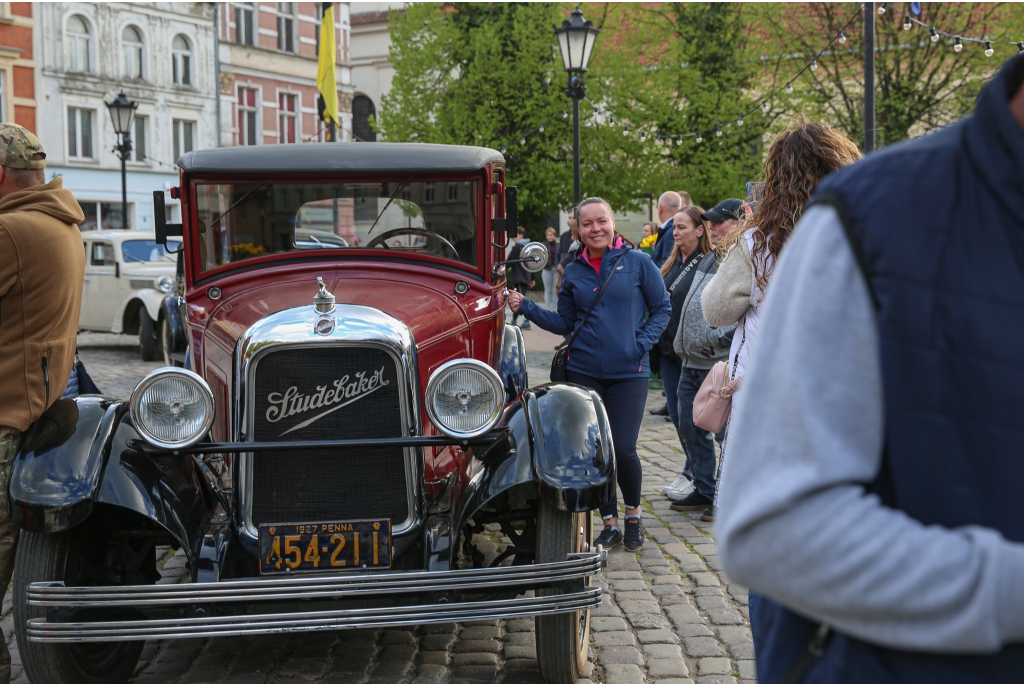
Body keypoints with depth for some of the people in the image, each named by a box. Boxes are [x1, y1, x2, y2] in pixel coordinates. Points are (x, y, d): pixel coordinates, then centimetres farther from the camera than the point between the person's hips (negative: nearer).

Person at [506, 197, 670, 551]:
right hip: (584, 372, 3)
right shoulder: (573, 272, 8)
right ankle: (610, 524, 21)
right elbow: (564, 323, 12)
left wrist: (642, 343, -10)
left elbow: (662, 309, 4)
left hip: (628, 373, -3)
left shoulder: (638, 262, 0)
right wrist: (525, 307, 2)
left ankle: (633, 513, 20)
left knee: (623, 449, -8)